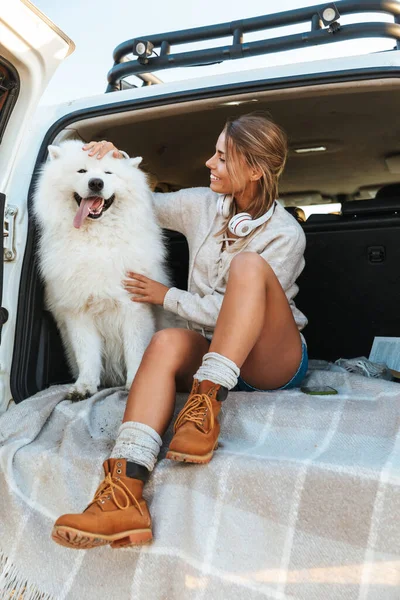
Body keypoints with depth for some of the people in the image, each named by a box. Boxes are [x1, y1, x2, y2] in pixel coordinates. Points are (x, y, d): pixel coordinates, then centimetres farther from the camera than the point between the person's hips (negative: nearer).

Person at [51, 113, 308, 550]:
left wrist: (167, 296, -7)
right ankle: (125, 495, -48)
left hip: (275, 361, -4)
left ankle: (204, 407, -41)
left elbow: (229, 310, -14)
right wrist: (119, 164, 4)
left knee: (248, 265, -30)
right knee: (167, 342, -32)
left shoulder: (285, 234, -9)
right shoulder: (201, 206, 7)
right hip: (213, 353, 4)